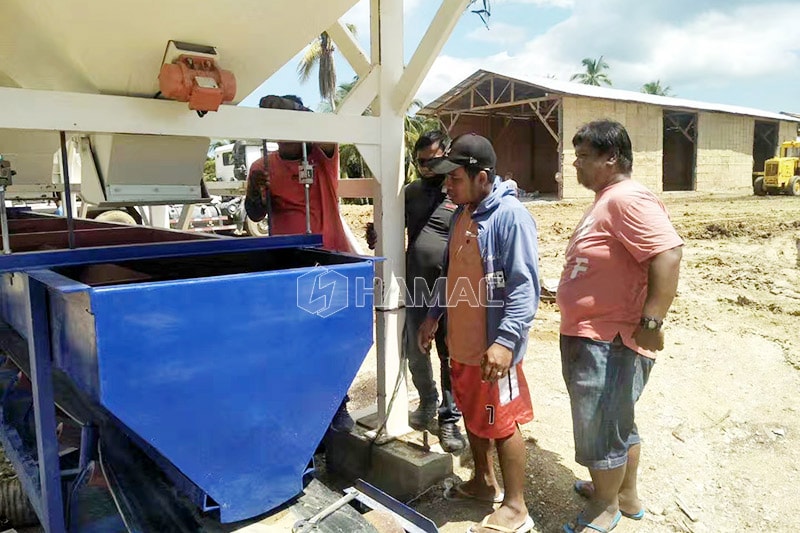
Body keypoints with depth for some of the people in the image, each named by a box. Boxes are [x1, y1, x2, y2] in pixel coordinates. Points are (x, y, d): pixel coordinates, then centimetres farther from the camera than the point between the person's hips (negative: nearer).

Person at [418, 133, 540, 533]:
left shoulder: (510, 216, -18)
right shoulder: (461, 213, 9)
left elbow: (524, 287, -22)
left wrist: (506, 340, -28)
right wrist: (434, 315, 18)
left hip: (493, 345, -8)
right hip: (460, 341, 8)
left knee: (502, 424, 5)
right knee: (472, 415, 21)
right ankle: (484, 482, 41)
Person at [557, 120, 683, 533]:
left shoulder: (628, 199, -20)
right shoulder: (606, 200, 14)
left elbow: (668, 253, -30)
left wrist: (651, 319, -31)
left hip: (610, 341, -11)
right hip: (588, 335, 11)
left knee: (599, 430, 5)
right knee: (616, 423, 23)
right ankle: (625, 494, 42)